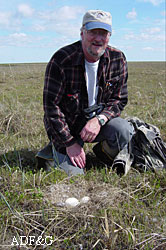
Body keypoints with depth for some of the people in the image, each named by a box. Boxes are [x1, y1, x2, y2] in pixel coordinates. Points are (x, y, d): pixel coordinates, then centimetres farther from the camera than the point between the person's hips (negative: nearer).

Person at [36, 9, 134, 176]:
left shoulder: (117, 59, -7)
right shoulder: (61, 60, -19)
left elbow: (119, 100, -2)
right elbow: (51, 105, -17)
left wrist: (99, 120, -23)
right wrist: (70, 143, -17)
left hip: (97, 120, 3)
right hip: (66, 126, -2)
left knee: (124, 131, -27)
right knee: (73, 174, -12)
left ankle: (103, 153, 7)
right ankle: (56, 148, 21)